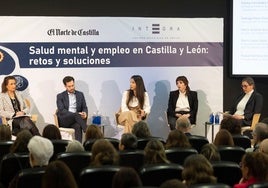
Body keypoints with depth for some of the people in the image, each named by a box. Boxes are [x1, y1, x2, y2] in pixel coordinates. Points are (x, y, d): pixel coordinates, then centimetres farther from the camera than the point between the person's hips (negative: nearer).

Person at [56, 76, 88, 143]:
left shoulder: (80, 94, 15)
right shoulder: (60, 96, 5)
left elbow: (84, 108, 14)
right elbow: (61, 110, -7)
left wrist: (84, 113, -13)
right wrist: (76, 114, -20)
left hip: (75, 118, 2)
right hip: (63, 120, -2)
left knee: (78, 126, -34)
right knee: (76, 115, -34)